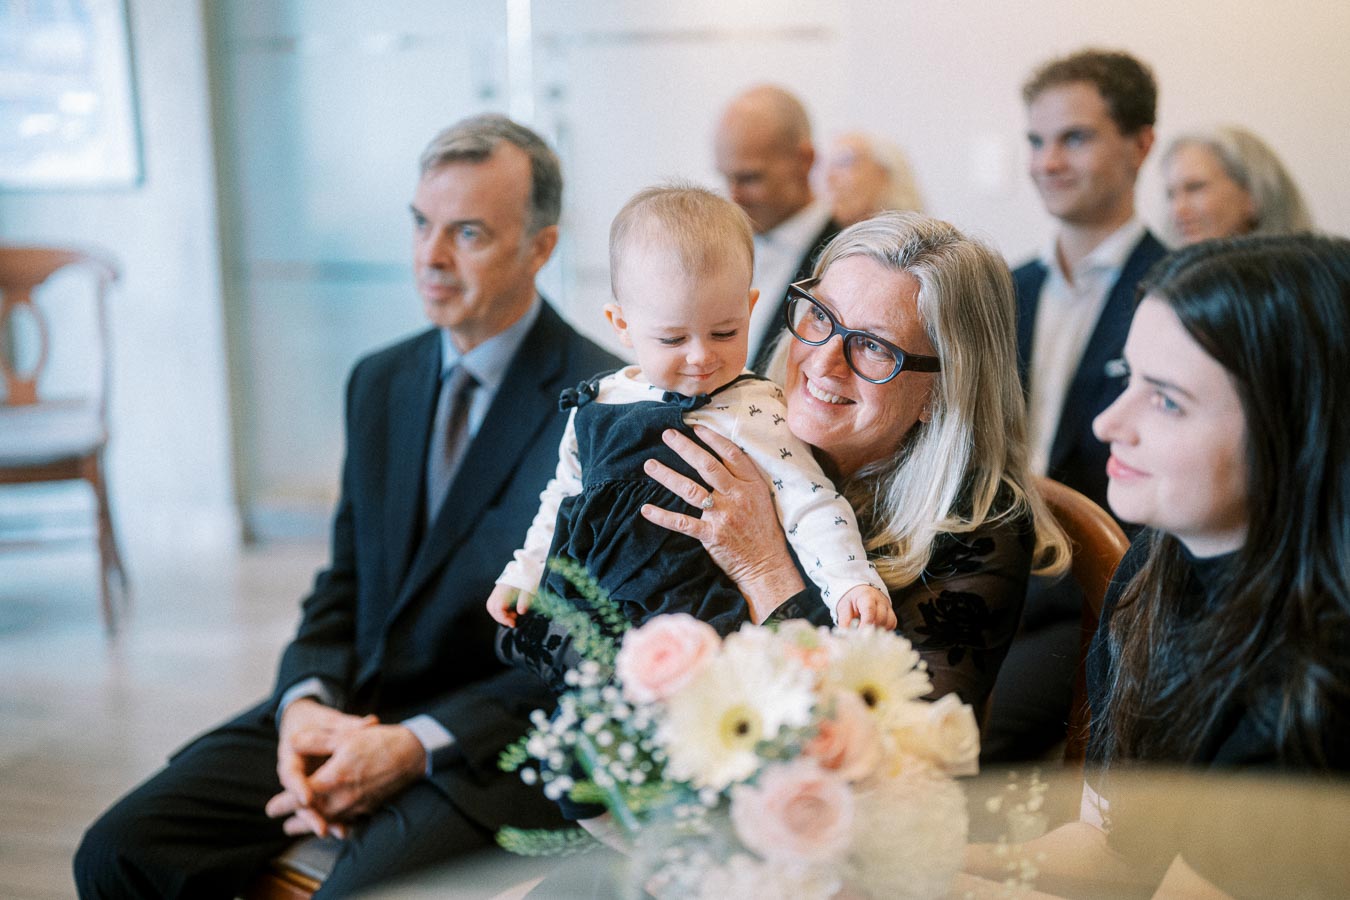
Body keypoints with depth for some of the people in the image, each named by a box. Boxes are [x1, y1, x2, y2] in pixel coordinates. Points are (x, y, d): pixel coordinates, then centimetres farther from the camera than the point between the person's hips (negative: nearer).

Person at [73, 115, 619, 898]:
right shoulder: (380, 382, 11)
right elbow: (344, 584, 14)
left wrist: (418, 745, -19)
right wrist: (306, 702, -7)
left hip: (495, 739, -6)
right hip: (349, 715, 6)